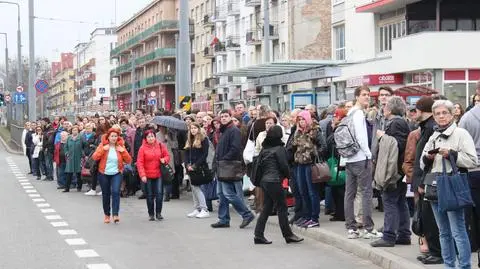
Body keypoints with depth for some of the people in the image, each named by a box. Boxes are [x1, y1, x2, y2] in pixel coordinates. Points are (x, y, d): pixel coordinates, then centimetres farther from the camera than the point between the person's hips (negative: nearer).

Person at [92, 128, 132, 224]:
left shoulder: (121, 146, 2)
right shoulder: (102, 145, -1)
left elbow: (128, 161, -1)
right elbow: (95, 157, -11)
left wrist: (123, 151, -15)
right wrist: (103, 149, -20)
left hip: (116, 174, 0)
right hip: (104, 174, 1)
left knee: (115, 191, -19)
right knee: (106, 194, 8)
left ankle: (115, 214, -22)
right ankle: (107, 215, 23)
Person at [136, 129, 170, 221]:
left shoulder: (161, 146, 2)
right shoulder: (143, 148, -5)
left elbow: (167, 156, 13)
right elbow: (139, 163, -8)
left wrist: (164, 159, -11)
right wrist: (142, 175, -16)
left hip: (159, 175, 1)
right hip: (148, 176, -1)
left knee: (159, 193, -7)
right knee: (150, 196, 7)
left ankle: (158, 213, 4)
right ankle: (151, 214, 17)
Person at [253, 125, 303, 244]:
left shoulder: (264, 148, 11)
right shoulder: (279, 148, -10)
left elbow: (260, 164, 14)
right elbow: (283, 165, -10)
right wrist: (288, 175, 7)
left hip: (265, 180, 7)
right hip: (275, 181, -7)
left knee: (266, 208, 10)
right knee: (282, 208, -1)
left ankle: (258, 235, 6)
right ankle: (288, 235, 4)